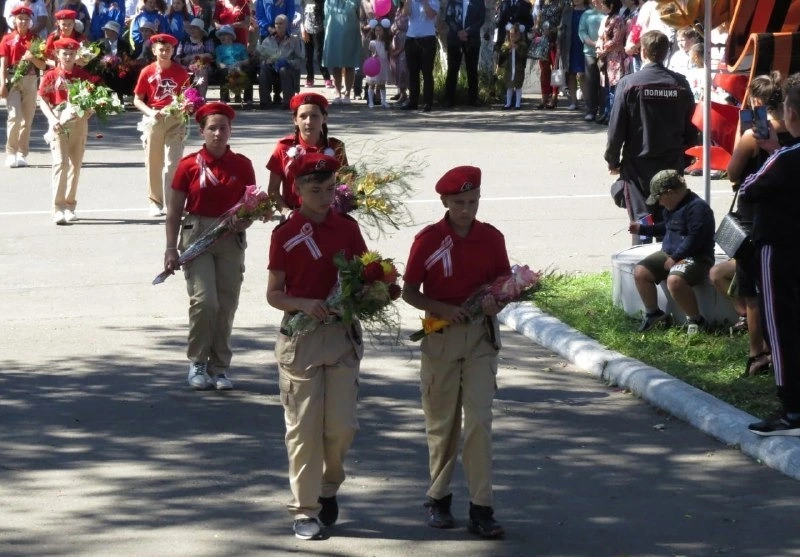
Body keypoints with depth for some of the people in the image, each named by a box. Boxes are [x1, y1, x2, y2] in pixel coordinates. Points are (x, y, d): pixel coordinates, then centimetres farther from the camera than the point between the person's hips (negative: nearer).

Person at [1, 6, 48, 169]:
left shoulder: (35, 39, 8)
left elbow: (43, 66, 6)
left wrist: (32, 58, -14)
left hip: (30, 80, 2)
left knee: (27, 118, 4)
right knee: (15, 116, -15)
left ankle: (22, 154, 12)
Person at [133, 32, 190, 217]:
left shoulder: (180, 72, 2)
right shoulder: (147, 72, 1)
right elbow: (137, 100, 4)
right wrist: (150, 112, -13)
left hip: (175, 120, -1)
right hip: (153, 119, 1)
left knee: (173, 163, -8)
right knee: (153, 164, 7)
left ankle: (171, 205, -8)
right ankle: (155, 203, 18)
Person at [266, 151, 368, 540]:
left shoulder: (347, 228, 4)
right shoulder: (286, 234, -3)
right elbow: (273, 294, -2)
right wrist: (303, 304, -20)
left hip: (342, 334, 2)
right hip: (301, 336, -2)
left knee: (342, 424, -1)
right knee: (303, 426, -1)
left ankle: (329, 489, 26)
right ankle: (304, 510, 7)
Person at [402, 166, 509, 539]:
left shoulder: (491, 238, 1)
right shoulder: (428, 240, -4)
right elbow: (409, 292, -1)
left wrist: (495, 302, -12)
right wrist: (442, 309, -18)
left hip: (481, 336, 1)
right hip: (440, 336, -1)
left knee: (479, 420, -6)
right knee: (442, 421, 8)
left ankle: (481, 508, -6)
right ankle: (438, 498, 23)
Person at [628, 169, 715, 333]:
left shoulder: (697, 207, -19)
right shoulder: (673, 206, 14)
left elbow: (694, 239, -25)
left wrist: (675, 258, -22)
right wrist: (642, 228, 27)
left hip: (695, 258, -10)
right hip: (669, 254, 10)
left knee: (674, 280, -36)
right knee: (640, 272, -4)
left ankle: (697, 320, -17)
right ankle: (653, 313, 15)